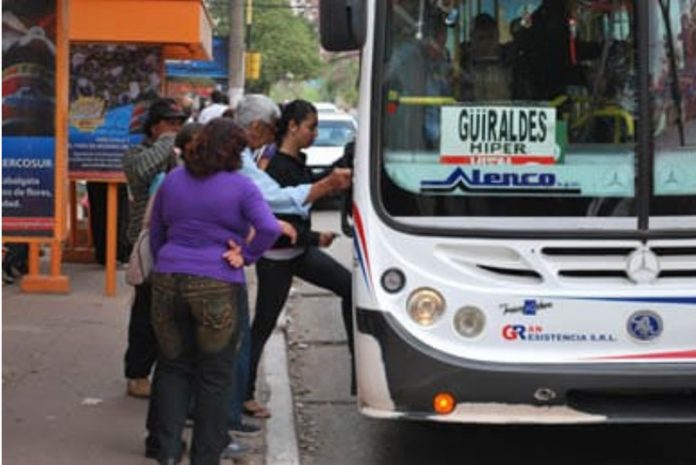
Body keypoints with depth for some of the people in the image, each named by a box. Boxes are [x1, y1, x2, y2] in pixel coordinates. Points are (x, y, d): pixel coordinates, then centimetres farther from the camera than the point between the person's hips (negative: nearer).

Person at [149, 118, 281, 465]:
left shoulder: (173, 180, 8)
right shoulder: (240, 187, -5)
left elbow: (155, 232, 15)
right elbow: (270, 228, -18)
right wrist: (245, 255, -4)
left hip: (168, 283, 4)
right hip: (219, 289, -3)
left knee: (173, 367, 15)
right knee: (215, 376, 7)